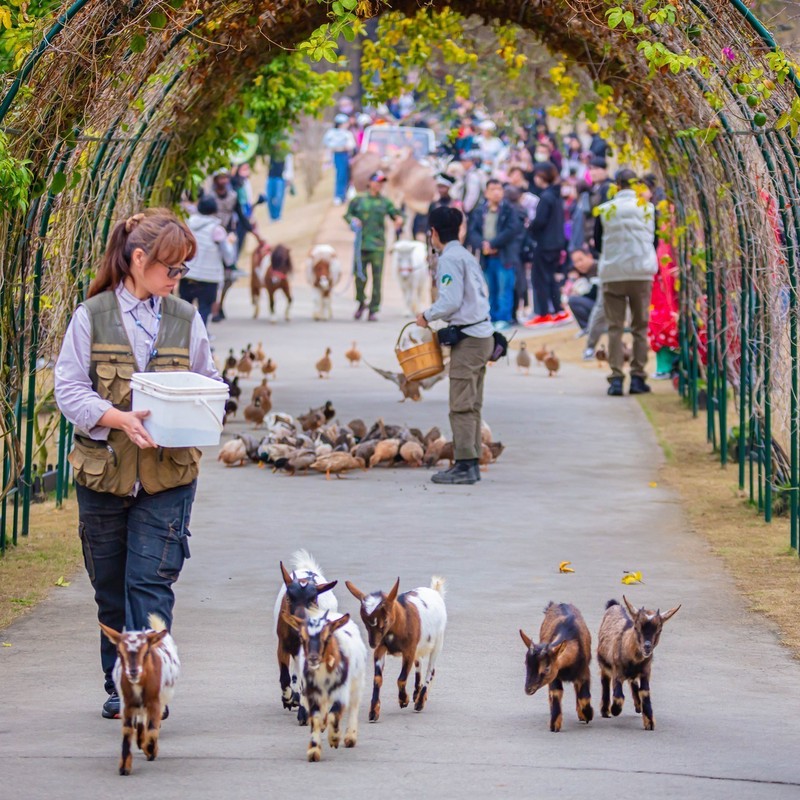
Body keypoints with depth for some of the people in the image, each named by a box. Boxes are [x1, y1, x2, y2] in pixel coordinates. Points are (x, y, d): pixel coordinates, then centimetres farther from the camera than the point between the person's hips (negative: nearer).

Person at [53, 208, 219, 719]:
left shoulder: (186, 319, 6)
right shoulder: (92, 317, -1)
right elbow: (69, 389, -5)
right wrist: (119, 419, -21)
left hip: (168, 474, 0)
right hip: (103, 471, 0)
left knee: (151, 581, -10)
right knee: (110, 588, 10)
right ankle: (119, 688, 23)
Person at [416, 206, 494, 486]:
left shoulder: (449, 259, -13)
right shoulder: (466, 255, 16)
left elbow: (451, 301, -20)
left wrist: (427, 316, -4)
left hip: (467, 339, -9)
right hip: (482, 334, 9)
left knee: (462, 405, -7)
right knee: (472, 404, 12)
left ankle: (465, 465, -8)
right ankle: (472, 462, 14)